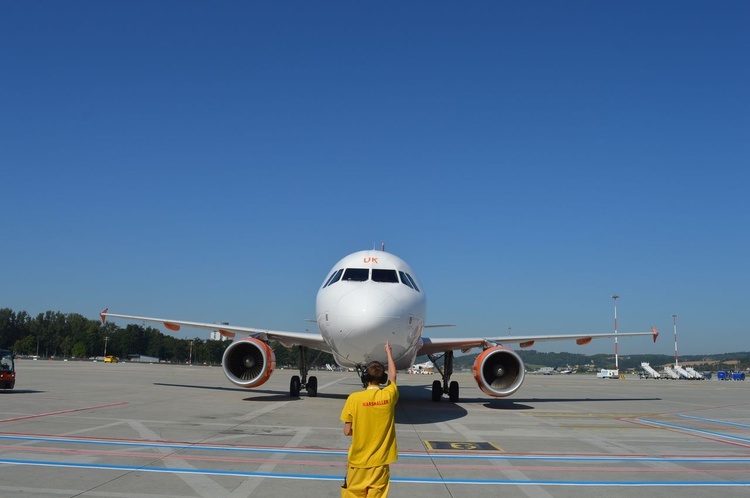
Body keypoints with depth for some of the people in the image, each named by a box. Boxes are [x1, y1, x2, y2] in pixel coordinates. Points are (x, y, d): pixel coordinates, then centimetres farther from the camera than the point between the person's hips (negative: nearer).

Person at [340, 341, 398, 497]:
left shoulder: (354, 398, -12)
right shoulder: (389, 395, -6)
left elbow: (347, 431, -6)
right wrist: (389, 353, 30)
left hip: (358, 460, -1)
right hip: (380, 461, 1)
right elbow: (393, 376, 16)